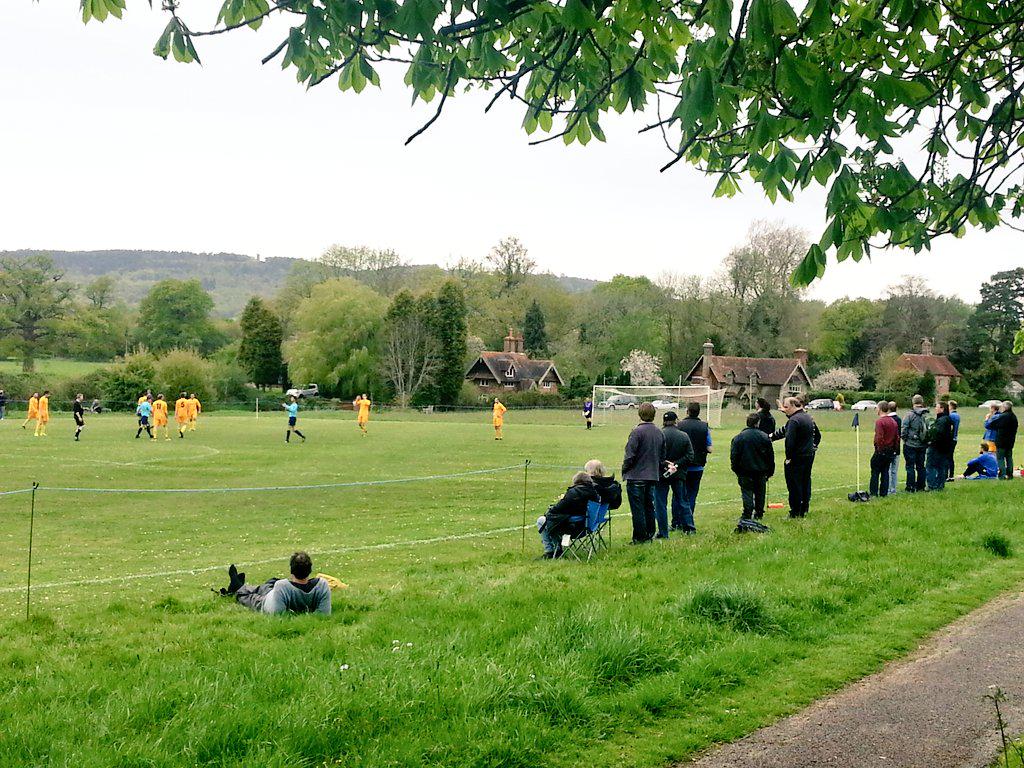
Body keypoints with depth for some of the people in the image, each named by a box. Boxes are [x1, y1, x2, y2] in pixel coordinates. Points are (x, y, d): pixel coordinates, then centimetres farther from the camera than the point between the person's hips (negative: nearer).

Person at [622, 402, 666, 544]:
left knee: (637, 509, -1)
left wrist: (624, 471, -1)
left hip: (636, 476, -7)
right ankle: (649, 535, 20)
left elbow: (629, 455, -16)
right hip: (653, 476, 7)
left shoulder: (637, 431, -15)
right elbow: (662, 456, 14)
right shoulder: (659, 433, 6)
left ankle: (639, 537, 2)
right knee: (649, 507, 16)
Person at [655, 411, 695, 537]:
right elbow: (690, 456, -1)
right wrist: (676, 464, -6)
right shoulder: (684, 436, 1)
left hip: (661, 474, -4)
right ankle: (689, 527, 19)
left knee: (660, 503, 3)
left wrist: (664, 464, -9)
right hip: (678, 475, 4)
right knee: (681, 500, 18)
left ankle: (663, 532, 1)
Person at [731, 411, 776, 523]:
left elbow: (734, 456, -4)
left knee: (747, 493, 2)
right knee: (760, 493, 14)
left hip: (745, 471, -1)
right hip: (761, 471, 1)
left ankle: (747, 515, -6)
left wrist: (737, 470, 6)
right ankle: (759, 514, 18)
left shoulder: (738, 438, -6)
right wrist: (770, 471, 11)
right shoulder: (764, 437, -3)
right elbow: (770, 455, 2)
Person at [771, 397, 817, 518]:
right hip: (809, 456, 9)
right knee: (805, 482, 15)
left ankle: (795, 512, 0)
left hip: (797, 458, -9)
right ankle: (804, 510, 21)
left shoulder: (794, 420, -18)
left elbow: (789, 440, -24)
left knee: (794, 485, -2)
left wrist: (789, 457, -18)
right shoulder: (808, 417, 12)